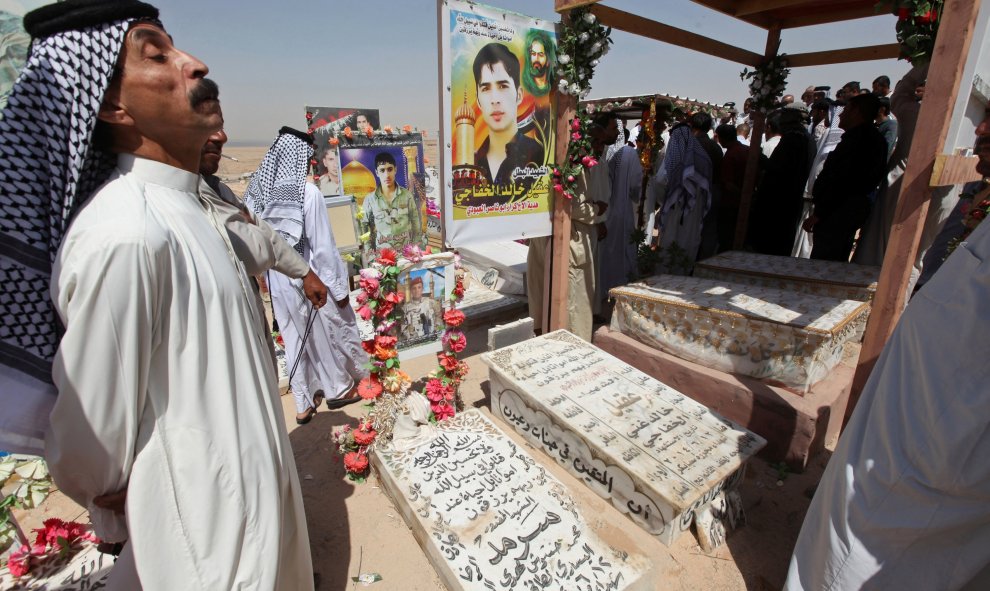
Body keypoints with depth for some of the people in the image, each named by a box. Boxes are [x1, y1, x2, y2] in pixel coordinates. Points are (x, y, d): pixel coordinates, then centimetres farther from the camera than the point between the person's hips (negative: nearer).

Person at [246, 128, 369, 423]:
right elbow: (323, 246, -18)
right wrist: (339, 287, -10)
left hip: (277, 279, 5)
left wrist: (267, 269, 15)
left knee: (295, 338, 17)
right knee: (330, 331, 16)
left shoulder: (257, 189, -3)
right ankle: (339, 388, 35)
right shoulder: (307, 192, -20)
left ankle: (304, 403, 29)